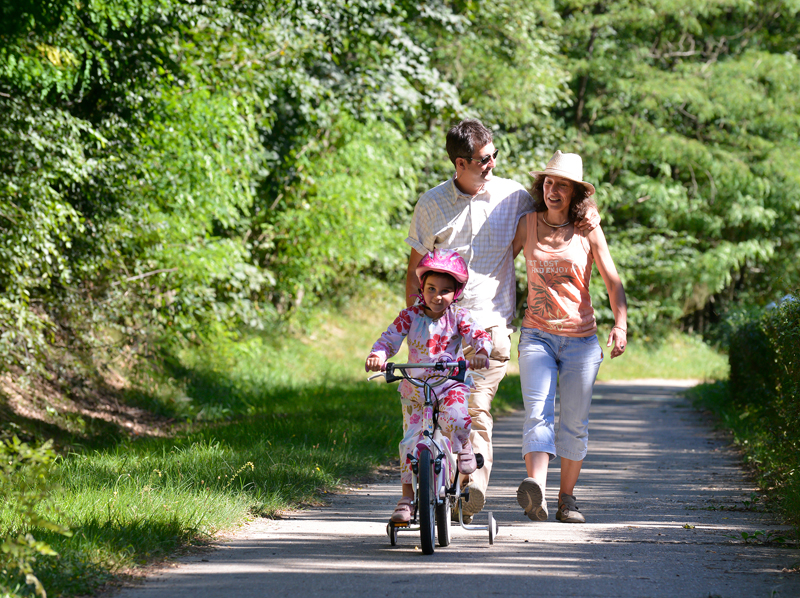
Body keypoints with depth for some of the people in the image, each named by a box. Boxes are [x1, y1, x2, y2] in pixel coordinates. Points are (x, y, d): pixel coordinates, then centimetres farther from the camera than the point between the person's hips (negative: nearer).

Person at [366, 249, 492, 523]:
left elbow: (479, 337, -13)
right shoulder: (410, 316, 0)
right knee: (410, 441, -6)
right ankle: (407, 497, 6)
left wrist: (481, 352, -37)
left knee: (456, 418, -32)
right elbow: (389, 338, -6)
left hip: (450, 384, -2)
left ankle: (464, 446, 4)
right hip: (415, 389, 2)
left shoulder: (458, 316, -2)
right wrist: (378, 355, -28)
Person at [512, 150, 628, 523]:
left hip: (581, 338, 0)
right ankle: (536, 494, -35)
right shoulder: (527, 225, 4)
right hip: (537, 335, 0)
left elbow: (613, 282, 0)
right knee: (537, 413, -18)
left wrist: (621, 325, -15)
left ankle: (567, 499, 17)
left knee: (574, 422, 4)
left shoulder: (588, 231, 1)